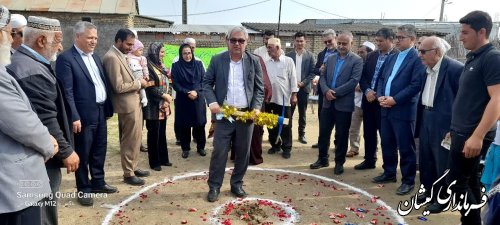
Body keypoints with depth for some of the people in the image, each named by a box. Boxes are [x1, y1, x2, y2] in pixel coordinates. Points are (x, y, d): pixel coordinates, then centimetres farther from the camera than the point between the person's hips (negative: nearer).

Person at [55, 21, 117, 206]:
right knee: (83, 154, 5)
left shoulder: (95, 57, 14)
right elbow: (67, 91, -15)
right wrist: (74, 117, -19)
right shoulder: (66, 58, -10)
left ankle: (98, 182, 31)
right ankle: (84, 189, 19)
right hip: (84, 115, -7)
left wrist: (108, 108, 11)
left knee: (99, 151, 17)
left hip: (100, 111, 7)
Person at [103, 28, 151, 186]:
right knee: (130, 141, 1)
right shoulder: (112, 57, -18)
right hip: (127, 105, -10)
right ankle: (128, 173, 15)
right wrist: (138, 83, -12)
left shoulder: (120, 55, 12)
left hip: (134, 102, 10)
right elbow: (118, 87, -22)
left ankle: (132, 167, 31)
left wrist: (139, 83, 5)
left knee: (134, 139, 18)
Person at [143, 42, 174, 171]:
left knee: (162, 133, 14)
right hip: (154, 106, -7)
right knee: (154, 134, 2)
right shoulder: (148, 66, -12)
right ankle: (154, 162, 11)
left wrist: (167, 97, 5)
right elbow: (150, 87, -18)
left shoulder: (161, 66, 13)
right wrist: (164, 95, -16)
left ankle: (163, 159, 23)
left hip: (163, 106, 8)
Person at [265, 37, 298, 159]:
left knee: (285, 125, 3)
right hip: (269, 98, 4)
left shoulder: (288, 61, -2)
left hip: (284, 99, -4)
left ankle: (286, 148, 14)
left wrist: (294, 95, -7)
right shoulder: (267, 63, 8)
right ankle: (275, 145, 27)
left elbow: (293, 79, -3)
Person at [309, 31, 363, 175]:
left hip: (344, 104, -5)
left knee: (341, 135, 5)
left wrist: (335, 92, -17)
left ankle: (339, 163, 20)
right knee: (323, 132, 10)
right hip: (328, 102, 5)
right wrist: (326, 90, -11)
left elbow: (354, 81, -15)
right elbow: (322, 77, 9)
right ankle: (322, 159, 26)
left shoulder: (357, 60, -4)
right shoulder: (330, 59, 13)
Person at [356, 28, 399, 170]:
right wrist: (367, 91, -7)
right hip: (368, 100, 6)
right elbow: (363, 76, 11)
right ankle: (369, 160, 29)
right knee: (368, 133, 14)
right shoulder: (371, 56, 12)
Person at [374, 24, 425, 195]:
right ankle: (389, 173, 32)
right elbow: (381, 78, 16)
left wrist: (395, 99, -18)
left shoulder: (417, 58, -9)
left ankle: (408, 180, 15)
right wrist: (380, 96, -1)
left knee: (406, 147, 2)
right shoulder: (391, 58, 15)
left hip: (403, 110, -7)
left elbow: (416, 85, -17)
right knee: (387, 144, 16)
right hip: (386, 109, 7)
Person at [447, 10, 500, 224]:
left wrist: (478, 136, -25)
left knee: (456, 182, -4)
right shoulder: (473, 58, 14)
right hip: (463, 132, 9)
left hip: (473, 135, -9)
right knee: (469, 180, 14)